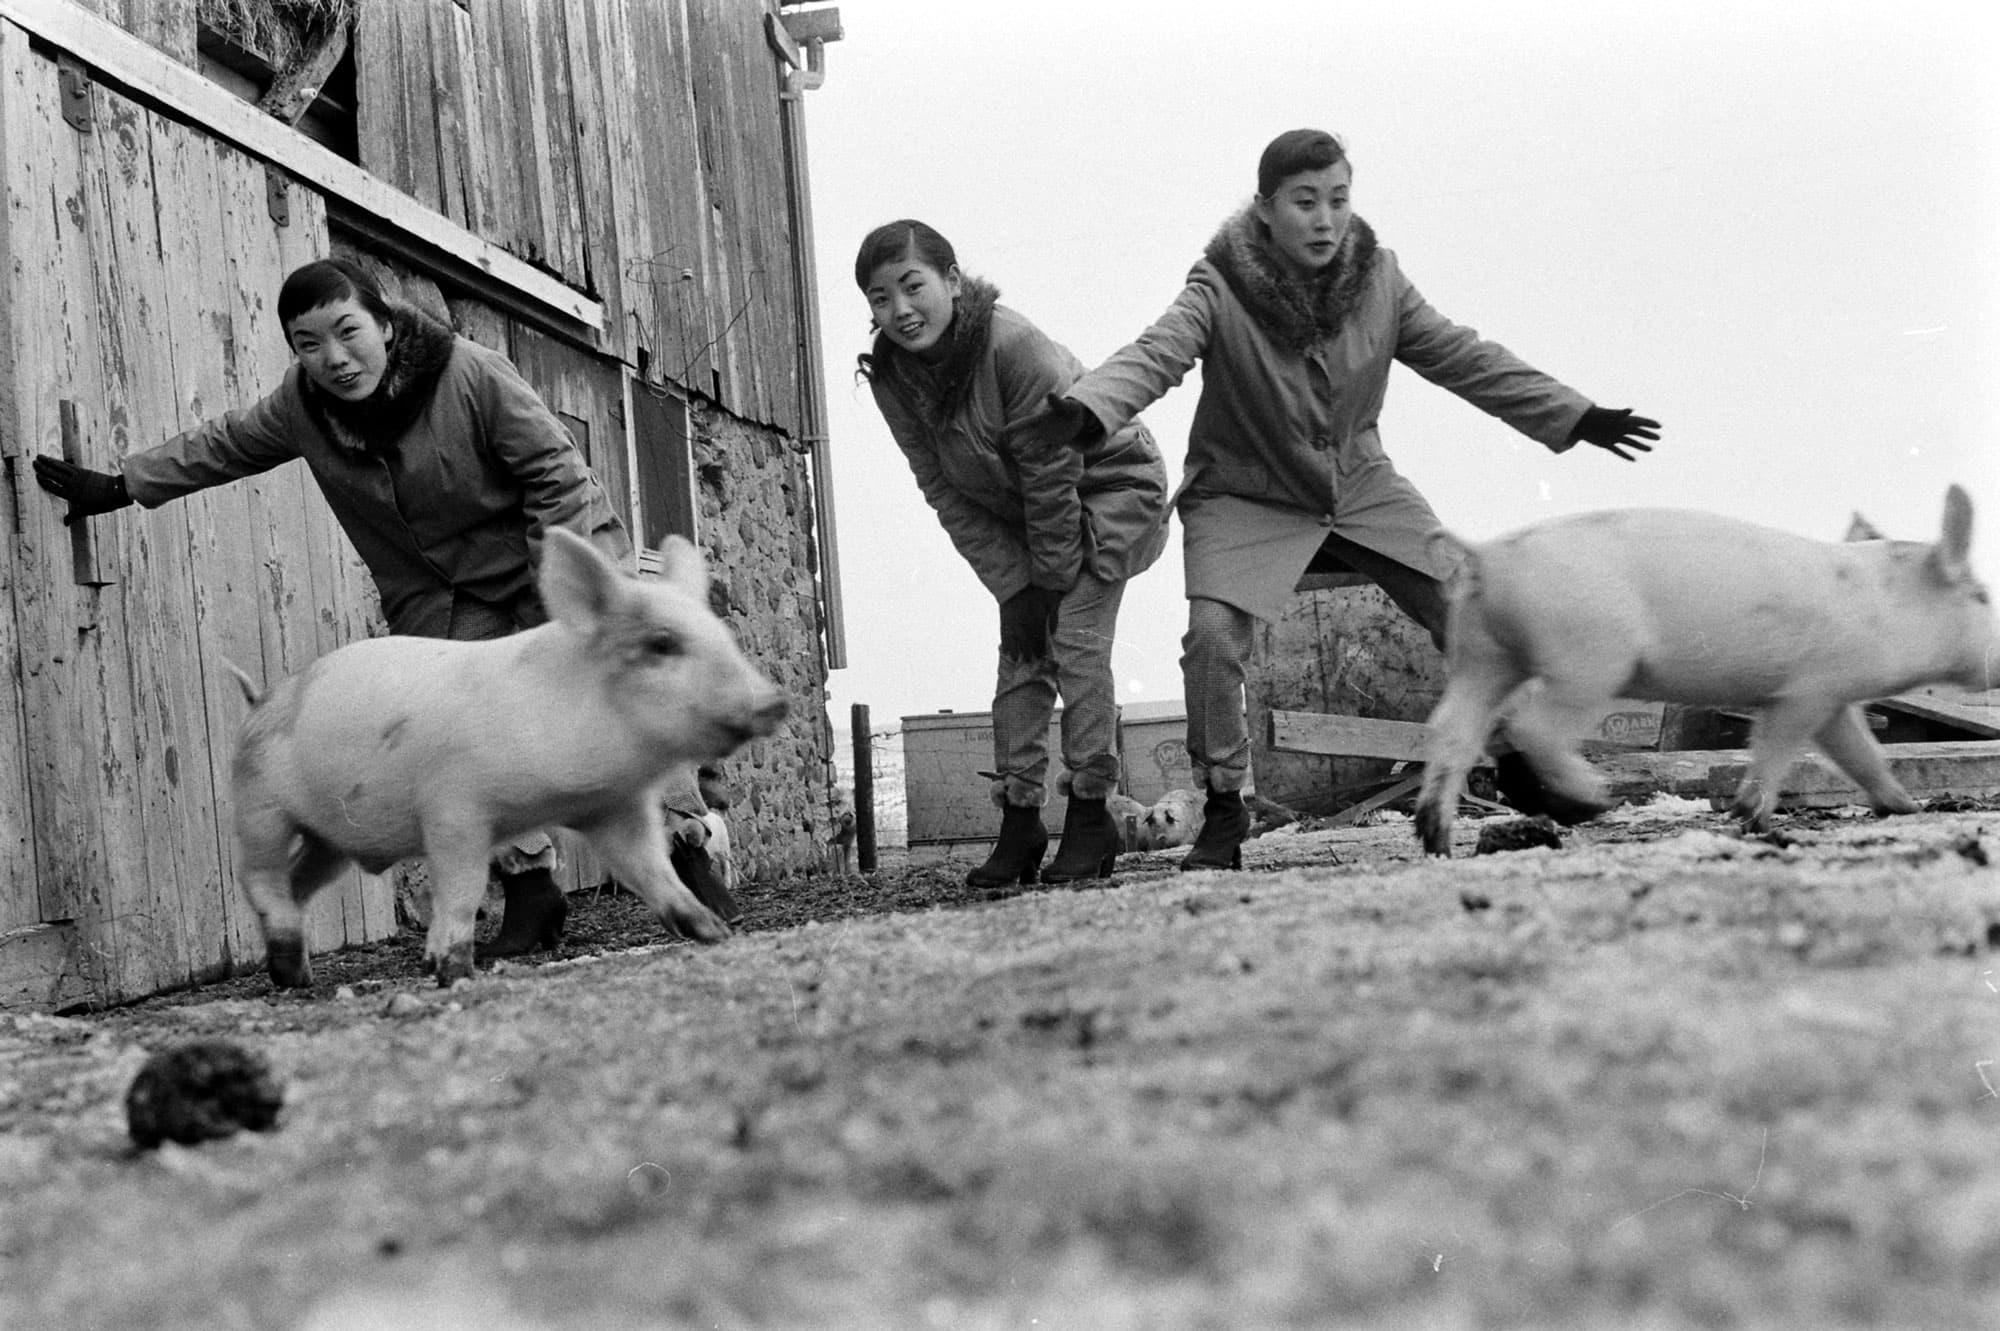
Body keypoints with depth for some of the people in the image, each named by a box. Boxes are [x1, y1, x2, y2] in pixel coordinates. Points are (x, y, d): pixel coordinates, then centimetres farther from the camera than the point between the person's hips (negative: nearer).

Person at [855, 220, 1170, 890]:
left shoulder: (1016, 346, -34)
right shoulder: (890, 375, -15)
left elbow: (1052, 477, -27)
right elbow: (945, 491, -10)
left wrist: (1052, 580, -19)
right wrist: (1012, 586, -13)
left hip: (1106, 484, -6)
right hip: (1013, 512, 6)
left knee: (1076, 644, -14)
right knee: (1020, 655, -1)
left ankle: (1091, 815, -6)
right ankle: (1019, 822, 2)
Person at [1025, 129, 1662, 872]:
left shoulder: (1376, 277, -9)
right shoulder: (1221, 290, -20)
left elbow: (1461, 357, -1)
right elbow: (1153, 356, -34)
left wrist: (1574, 418, -1)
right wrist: (1083, 409, -56)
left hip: (1360, 488, 4)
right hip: (1247, 500, -3)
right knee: (1212, 635, -23)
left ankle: (1522, 764, 21)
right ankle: (1222, 810, -3)